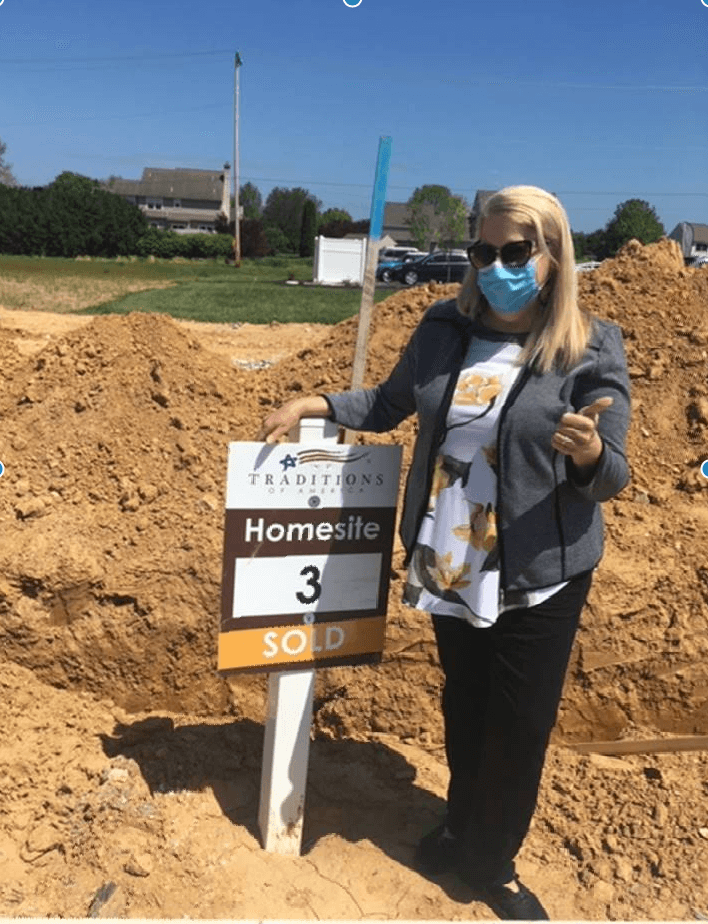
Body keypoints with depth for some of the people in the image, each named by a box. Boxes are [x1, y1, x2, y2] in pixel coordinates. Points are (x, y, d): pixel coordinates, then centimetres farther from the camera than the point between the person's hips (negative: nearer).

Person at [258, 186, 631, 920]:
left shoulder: (590, 351, -12)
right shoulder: (444, 329, -1)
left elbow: (611, 477, -10)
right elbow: (389, 403, 12)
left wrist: (588, 452, -32)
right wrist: (310, 404, 2)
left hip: (539, 578, -3)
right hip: (448, 567, 3)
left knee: (521, 725, 10)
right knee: (464, 709, 20)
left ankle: (492, 864, 37)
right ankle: (463, 828, 47)